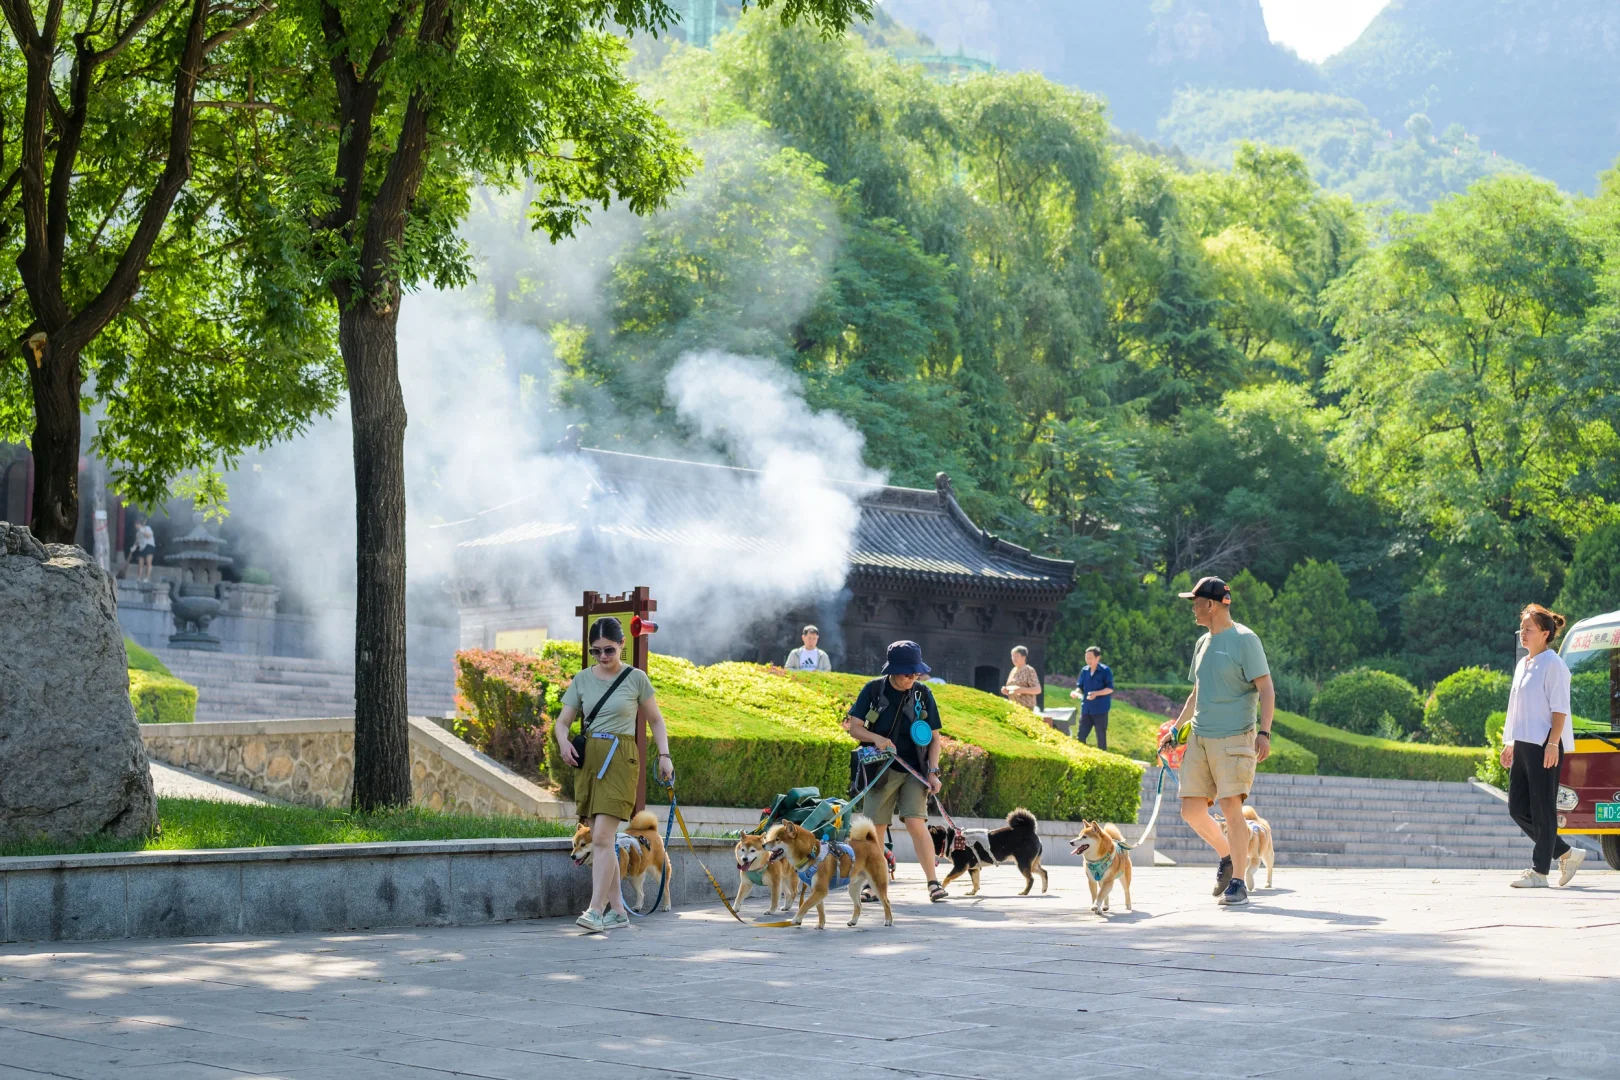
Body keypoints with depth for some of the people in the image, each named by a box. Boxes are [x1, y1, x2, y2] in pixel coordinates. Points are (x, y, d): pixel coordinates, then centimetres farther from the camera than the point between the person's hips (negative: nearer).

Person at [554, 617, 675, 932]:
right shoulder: (582, 680, 8)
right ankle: (617, 909, 15)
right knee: (600, 840, 7)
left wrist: (664, 755, -1)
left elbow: (655, 720, 10)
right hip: (588, 759, 5)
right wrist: (563, 741, -11)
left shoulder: (636, 678, 1)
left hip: (620, 759, -5)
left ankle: (596, 909, -18)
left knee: (602, 836, -15)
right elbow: (562, 721, 11)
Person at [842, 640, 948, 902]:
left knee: (916, 823, -14)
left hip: (914, 772, 0)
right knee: (876, 827, 2)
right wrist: (876, 738, -19)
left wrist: (933, 771, -5)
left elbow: (934, 737, 6)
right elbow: (854, 726, 0)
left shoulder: (923, 693, 1)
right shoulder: (874, 689, -2)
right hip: (881, 770, 1)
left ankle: (933, 883, -9)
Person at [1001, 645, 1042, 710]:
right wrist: (1006, 691, 2)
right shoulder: (1013, 671, 15)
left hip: (1026, 707, -7)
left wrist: (1021, 690, -24)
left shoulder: (1029, 671, -6)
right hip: (1013, 707, 7)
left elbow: (1038, 690, -13)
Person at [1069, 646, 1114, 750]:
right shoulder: (1084, 671, 6)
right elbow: (1080, 686, 11)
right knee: (1080, 736, 3)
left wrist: (1096, 693, -26)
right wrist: (1076, 692, -12)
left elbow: (1110, 689, -11)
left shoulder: (1105, 671, -9)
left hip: (1100, 709, -5)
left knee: (1101, 736, 5)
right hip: (1086, 709, 5)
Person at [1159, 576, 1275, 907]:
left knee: (1231, 807, -12)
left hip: (1233, 738, -7)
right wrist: (1176, 728, 30)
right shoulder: (1203, 643, 16)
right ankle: (1227, 857, 26)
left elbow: (1266, 689, -11)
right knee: (1191, 809, 3)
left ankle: (1237, 883, -4)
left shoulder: (1244, 640, -7)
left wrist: (1264, 732, -21)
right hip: (1199, 737, 7)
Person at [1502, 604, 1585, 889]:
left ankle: (1539, 871, 1)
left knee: (1542, 809, -4)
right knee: (1518, 807, 7)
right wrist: (1509, 743, 20)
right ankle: (1566, 854, 18)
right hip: (1523, 745, 9)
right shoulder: (1522, 665, 18)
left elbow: (1559, 708, -13)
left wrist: (1553, 743, -20)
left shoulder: (1552, 664, -8)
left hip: (1544, 745, -9)